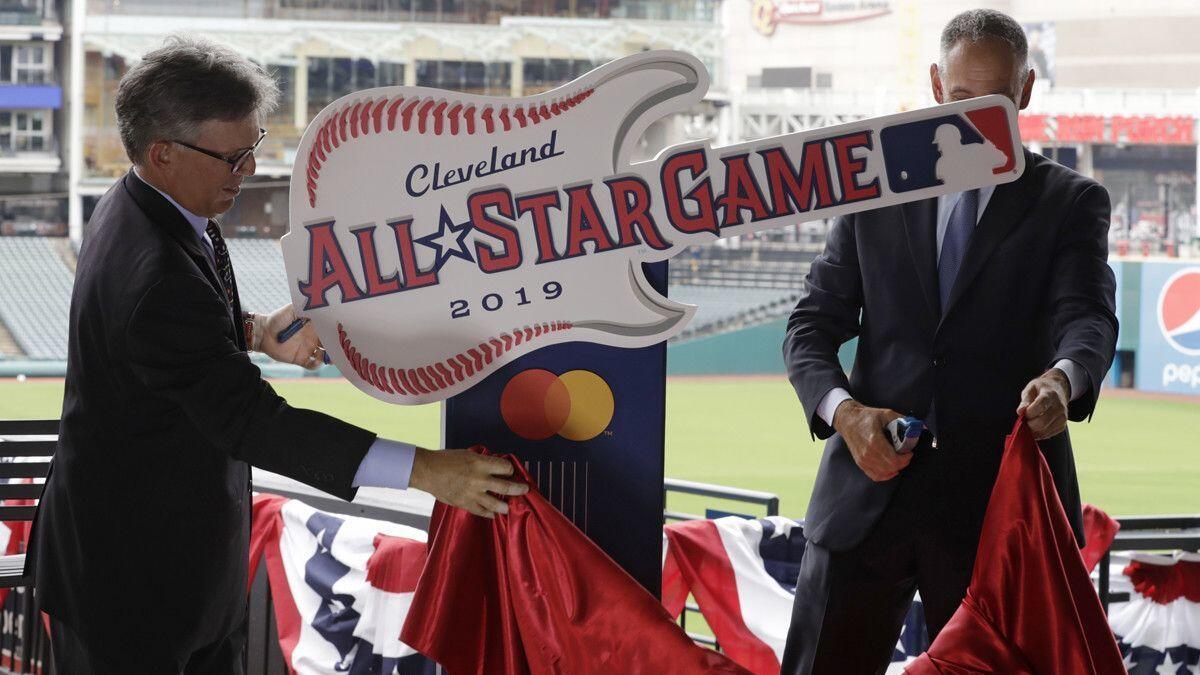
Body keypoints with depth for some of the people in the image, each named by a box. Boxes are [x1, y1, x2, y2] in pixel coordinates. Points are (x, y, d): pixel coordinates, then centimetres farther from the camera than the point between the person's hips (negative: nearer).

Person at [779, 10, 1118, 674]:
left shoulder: (1071, 202, 6)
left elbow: (1088, 317, -10)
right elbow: (811, 326, 8)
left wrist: (1063, 377, -34)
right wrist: (843, 410, -13)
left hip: (998, 502, -1)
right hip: (870, 490, 2)